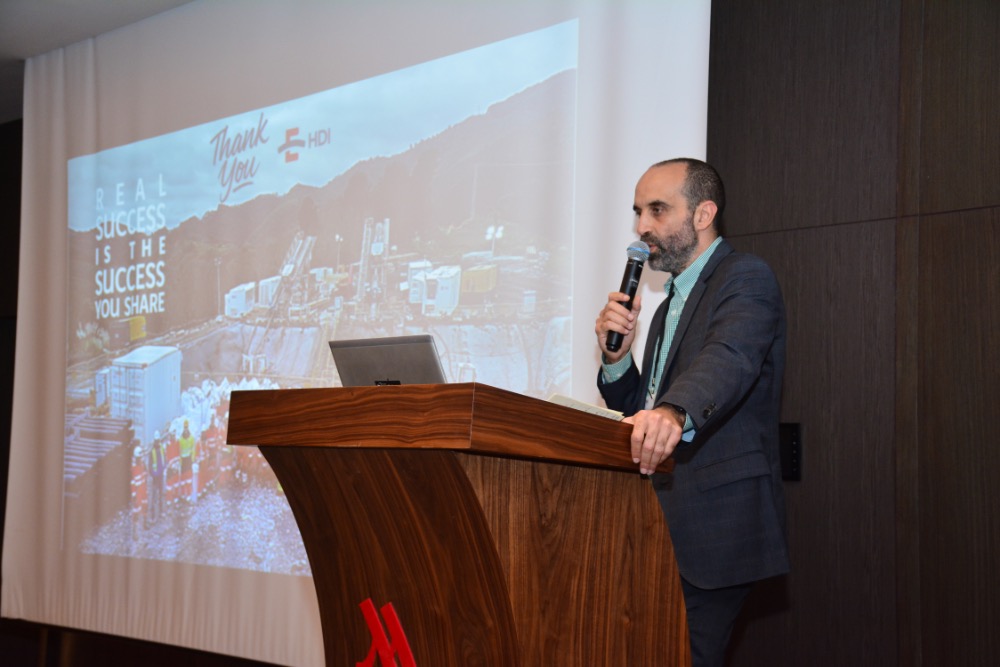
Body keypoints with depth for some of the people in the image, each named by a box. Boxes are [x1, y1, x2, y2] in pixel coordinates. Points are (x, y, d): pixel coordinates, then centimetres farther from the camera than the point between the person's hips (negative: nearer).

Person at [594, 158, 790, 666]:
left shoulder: (746, 279, -8)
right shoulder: (671, 302, 20)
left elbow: (730, 359, -30)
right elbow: (638, 411, 20)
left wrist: (674, 413, -50)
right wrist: (617, 356, 0)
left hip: (714, 524, -9)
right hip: (666, 528, 9)